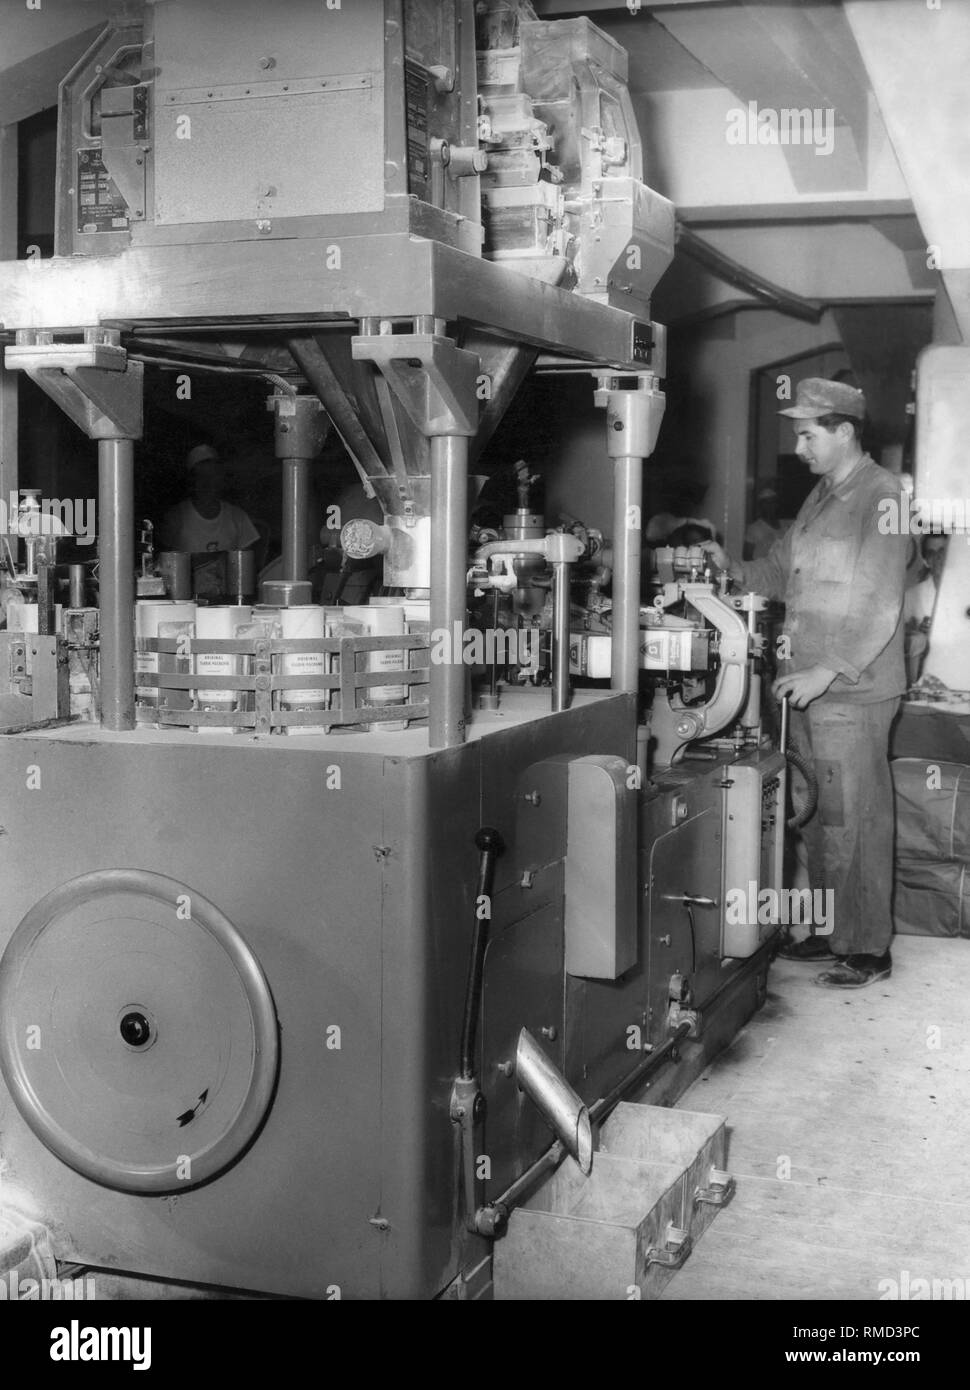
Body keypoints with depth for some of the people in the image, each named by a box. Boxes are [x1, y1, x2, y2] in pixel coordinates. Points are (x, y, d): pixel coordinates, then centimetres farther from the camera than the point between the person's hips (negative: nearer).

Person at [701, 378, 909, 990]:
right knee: (819, 818, 14)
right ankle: (830, 931, 25)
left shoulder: (882, 496, -12)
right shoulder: (821, 496, 14)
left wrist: (829, 672, -23)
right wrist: (732, 567, 4)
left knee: (856, 822, -2)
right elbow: (782, 572, 21)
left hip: (854, 693, -8)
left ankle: (869, 949, 8)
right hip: (810, 688, 8)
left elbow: (880, 608, -18)